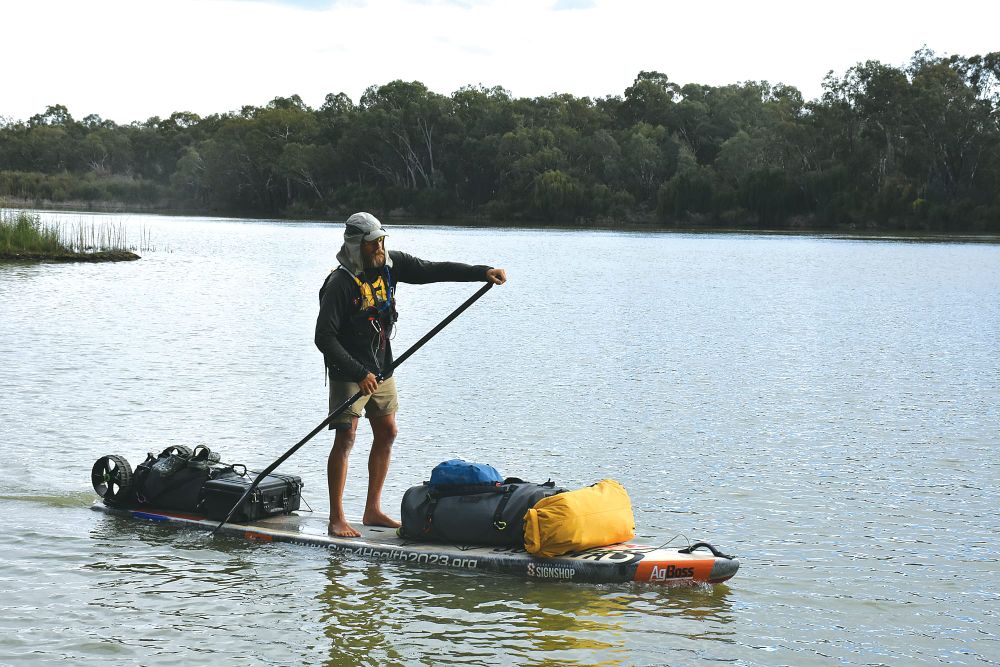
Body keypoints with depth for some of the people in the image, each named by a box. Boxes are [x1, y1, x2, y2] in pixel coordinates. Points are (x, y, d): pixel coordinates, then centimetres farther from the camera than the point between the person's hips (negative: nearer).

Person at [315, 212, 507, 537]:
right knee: (346, 437, -9)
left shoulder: (390, 264, -2)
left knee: (386, 433, 9)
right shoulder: (340, 283, -22)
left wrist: (482, 272, -11)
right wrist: (359, 374, -26)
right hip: (348, 372, -8)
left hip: (381, 368, 8)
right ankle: (336, 519, -3)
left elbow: (433, 271, -1)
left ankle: (373, 510, 20)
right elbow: (324, 337, -23)